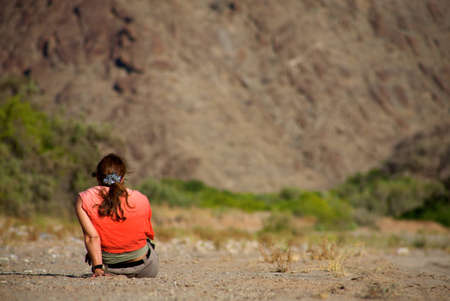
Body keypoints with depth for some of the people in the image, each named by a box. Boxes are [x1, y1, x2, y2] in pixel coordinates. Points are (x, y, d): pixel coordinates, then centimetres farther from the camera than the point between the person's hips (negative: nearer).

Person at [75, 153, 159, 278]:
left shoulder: (84, 200, -12)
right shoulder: (141, 200, -8)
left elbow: (91, 236, -18)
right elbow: (149, 234, 4)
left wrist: (97, 267, -18)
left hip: (107, 269, 0)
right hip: (144, 269, 0)